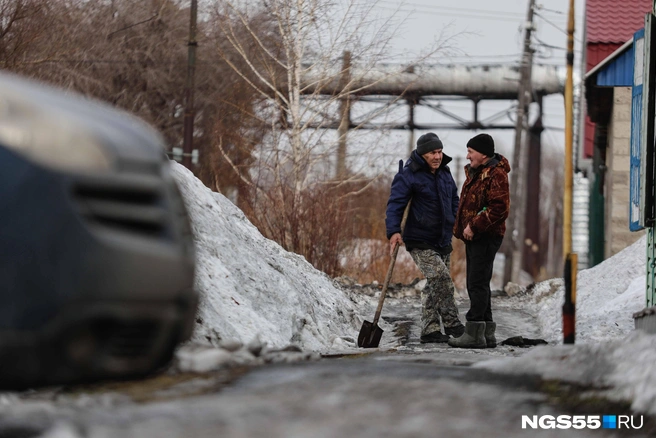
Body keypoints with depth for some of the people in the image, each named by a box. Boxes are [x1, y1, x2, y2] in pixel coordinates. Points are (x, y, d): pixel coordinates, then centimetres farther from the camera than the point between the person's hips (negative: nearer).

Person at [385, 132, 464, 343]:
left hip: (443, 241, 8)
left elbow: (454, 201, 24)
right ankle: (452, 325, -14)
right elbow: (395, 203, -16)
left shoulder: (444, 173, 11)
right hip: (420, 242, -8)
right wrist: (394, 231, -29)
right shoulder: (409, 175, -12)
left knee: (435, 286, 10)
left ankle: (430, 330, 17)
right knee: (442, 278, -21)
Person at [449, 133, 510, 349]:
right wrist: (461, 227, 17)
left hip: (486, 237, -11)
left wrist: (474, 226, -21)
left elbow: (499, 208, -23)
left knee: (477, 284, -12)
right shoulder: (474, 172, 18)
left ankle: (474, 333, -13)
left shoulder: (496, 175, -14)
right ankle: (487, 333, 18)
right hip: (474, 237, 11)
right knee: (477, 285, 13)